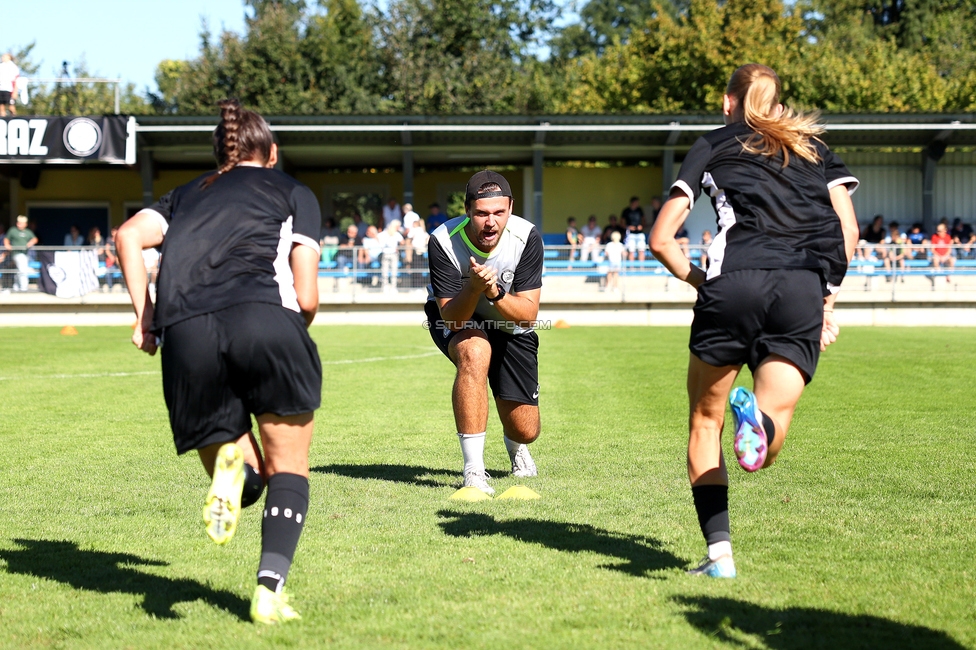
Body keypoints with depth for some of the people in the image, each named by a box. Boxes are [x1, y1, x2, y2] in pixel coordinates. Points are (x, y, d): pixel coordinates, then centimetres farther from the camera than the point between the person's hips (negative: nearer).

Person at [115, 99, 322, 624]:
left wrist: (144, 316, 12)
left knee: (245, 486, 13)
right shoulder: (294, 193, 22)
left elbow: (129, 235, 11)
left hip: (185, 335, 3)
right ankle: (270, 589, -10)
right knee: (289, 470, 10)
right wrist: (292, 334, 30)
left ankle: (232, 463, -24)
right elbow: (306, 298, 10)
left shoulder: (188, 193, 31)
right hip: (264, 315, -3)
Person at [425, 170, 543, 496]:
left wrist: (495, 292, -43)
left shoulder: (527, 237, -26)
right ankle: (473, 468, -32)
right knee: (474, 351, -39)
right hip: (457, 319, -2)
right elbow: (452, 317, -29)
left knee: (525, 430, -1)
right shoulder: (443, 241, -30)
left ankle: (515, 446, 43)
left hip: (510, 325, 2)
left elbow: (528, 313, -25)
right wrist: (474, 288, -48)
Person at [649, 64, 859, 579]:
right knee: (765, 449, 1)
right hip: (804, 288, 1)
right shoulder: (814, 146, 27)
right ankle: (761, 418, -36)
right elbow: (848, 231, 12)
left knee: (705, 421, 14)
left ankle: (718, 551, 0)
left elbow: (661, 238, 15)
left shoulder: (712, 146, 22)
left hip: (735, 281, -1)